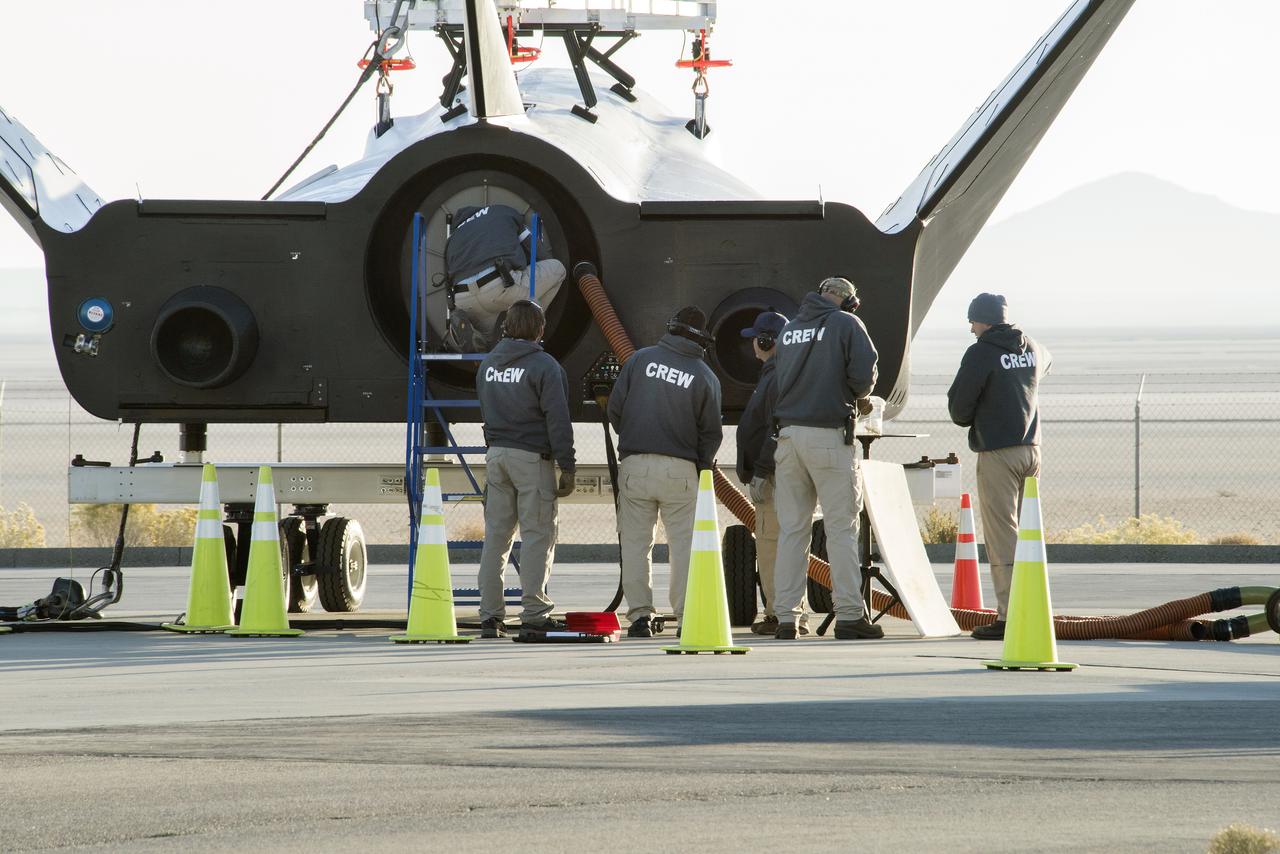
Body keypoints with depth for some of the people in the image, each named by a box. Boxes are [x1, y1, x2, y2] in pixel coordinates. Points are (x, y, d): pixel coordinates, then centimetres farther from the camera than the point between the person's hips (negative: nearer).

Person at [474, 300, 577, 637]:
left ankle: (490, 614, 6)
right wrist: (567, 466, -10)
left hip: (496, 454, 6)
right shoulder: (544, 366, -10)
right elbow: (557, 420, -13)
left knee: (496, 535, 7)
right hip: (532, 457, -6)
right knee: (538, 534, -2)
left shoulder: (488, 365, 11)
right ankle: (534, 612, -5)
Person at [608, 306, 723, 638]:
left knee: (636, 543, 5)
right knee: (684, 543, 6)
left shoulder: (641, 360, 2)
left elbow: (614, 408, 2)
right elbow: (711, 433, 3)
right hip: (681, 470, 0)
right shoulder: (704, 377, 1)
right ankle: (687, 615, 0)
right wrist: (700, 467, 18)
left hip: (636, 464, 0)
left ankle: (639, 614, 1)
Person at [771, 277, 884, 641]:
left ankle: (786, 615, 3)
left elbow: (777, 380, 15)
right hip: (828, 435, -5)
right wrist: (855, 395, 11)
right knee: (841, 527, -2)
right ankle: (849, 615, -4)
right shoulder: (846, 324, -1)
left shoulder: (790, 329, 16)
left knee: (791, 529, 6)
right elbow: (864, 374, -9)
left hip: (788, 431, 5)